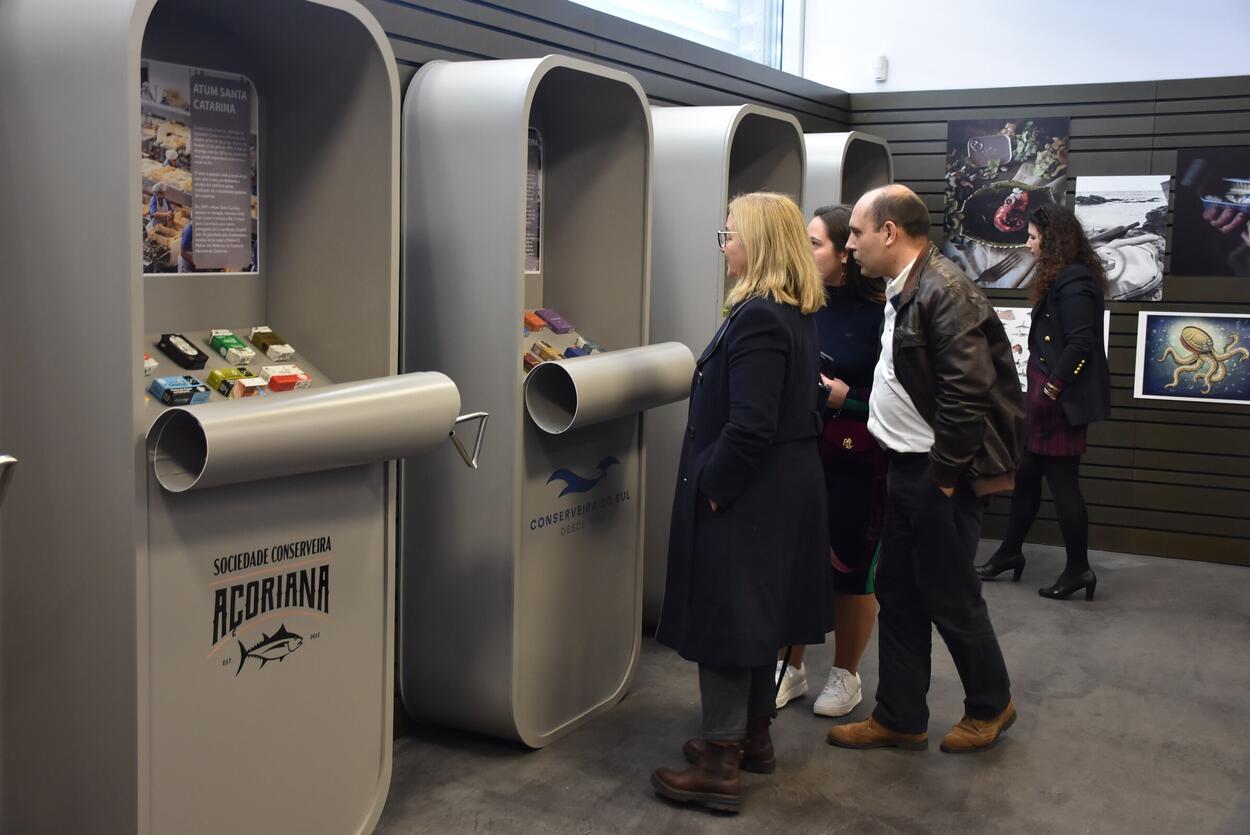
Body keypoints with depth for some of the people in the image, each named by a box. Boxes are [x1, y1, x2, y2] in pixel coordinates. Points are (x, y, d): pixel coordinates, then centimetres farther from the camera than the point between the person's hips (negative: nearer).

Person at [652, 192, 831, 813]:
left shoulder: (756, 319, -21)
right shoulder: (796, 315, 9)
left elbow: (749, 427, -27)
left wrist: (711, 487, -16)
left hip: (744, 499, -10)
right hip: (785, 489, 10)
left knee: (723, 620, -1)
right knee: (757, 615, 19)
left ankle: (720, 766, 8)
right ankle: (753, 737, 33)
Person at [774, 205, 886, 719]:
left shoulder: (878, 314, -10)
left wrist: (847, 398, -18)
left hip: (854, 461, -4)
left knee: (851, 565, 8)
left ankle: (845, 675, 26)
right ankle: (791, 667, 26)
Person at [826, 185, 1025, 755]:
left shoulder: (945, 292, -19)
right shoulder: (902, 292, 11)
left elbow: (969, 392, -24)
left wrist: (944, 473, -19)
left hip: (939, 476, -9)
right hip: (906, 468, 9)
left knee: (949, 597, 5)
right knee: (897, 595, 14)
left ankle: (990, 705, 28)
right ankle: (900, 719, 26)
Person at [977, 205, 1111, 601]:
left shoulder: (1074, 283, -16)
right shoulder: (1061, 279, 15)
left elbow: (1080, 344, -23)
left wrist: (1051, 389, -22)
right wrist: (1043, 390, 14)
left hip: (1064, 399, -10)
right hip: (1049, 393, 10)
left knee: (1061, 480, -2)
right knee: (1027, 474, 15)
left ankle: (1078, 569, 9)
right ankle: (1010, 552, 26)